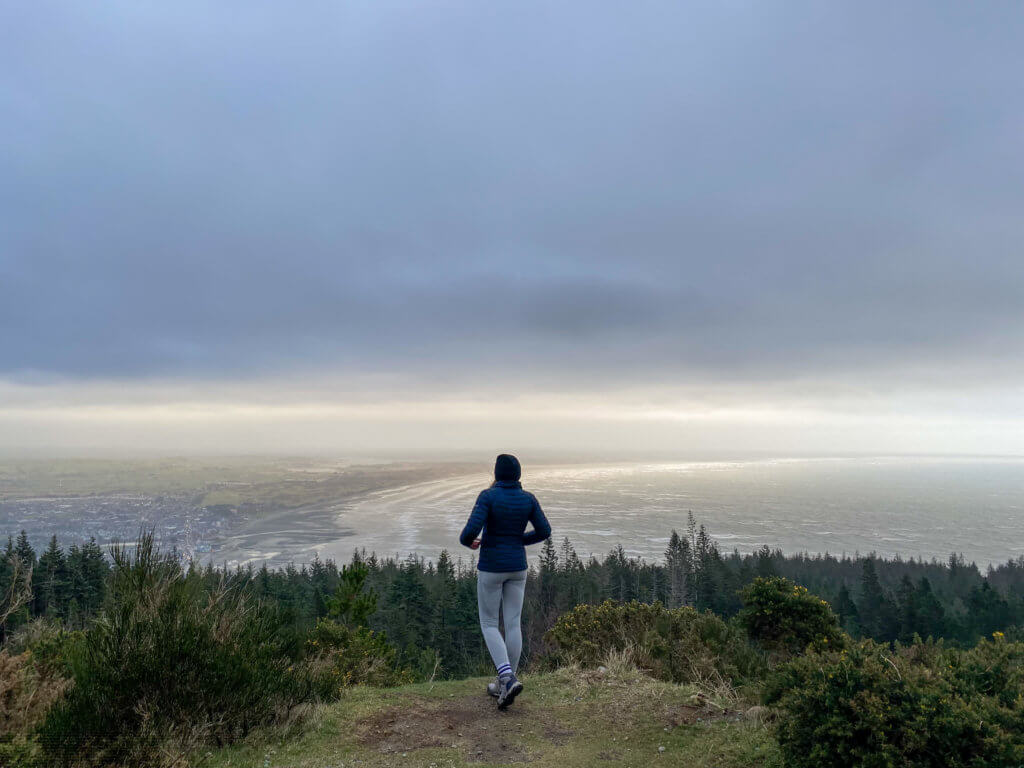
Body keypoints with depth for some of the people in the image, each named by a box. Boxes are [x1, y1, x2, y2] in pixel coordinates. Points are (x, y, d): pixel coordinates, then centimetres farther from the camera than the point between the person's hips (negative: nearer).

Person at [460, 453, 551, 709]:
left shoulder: (488, 496, -16)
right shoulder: (528, 498, -3)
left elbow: (471, 529, -24)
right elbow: (544, 531, 2)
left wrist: (467, 541, 1)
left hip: (491, 567, -4)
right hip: (517, 566, 4)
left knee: (488, 625, 9)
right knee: (513, 624, 12)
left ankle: (508, 679, -9)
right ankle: (505, 684, 20)